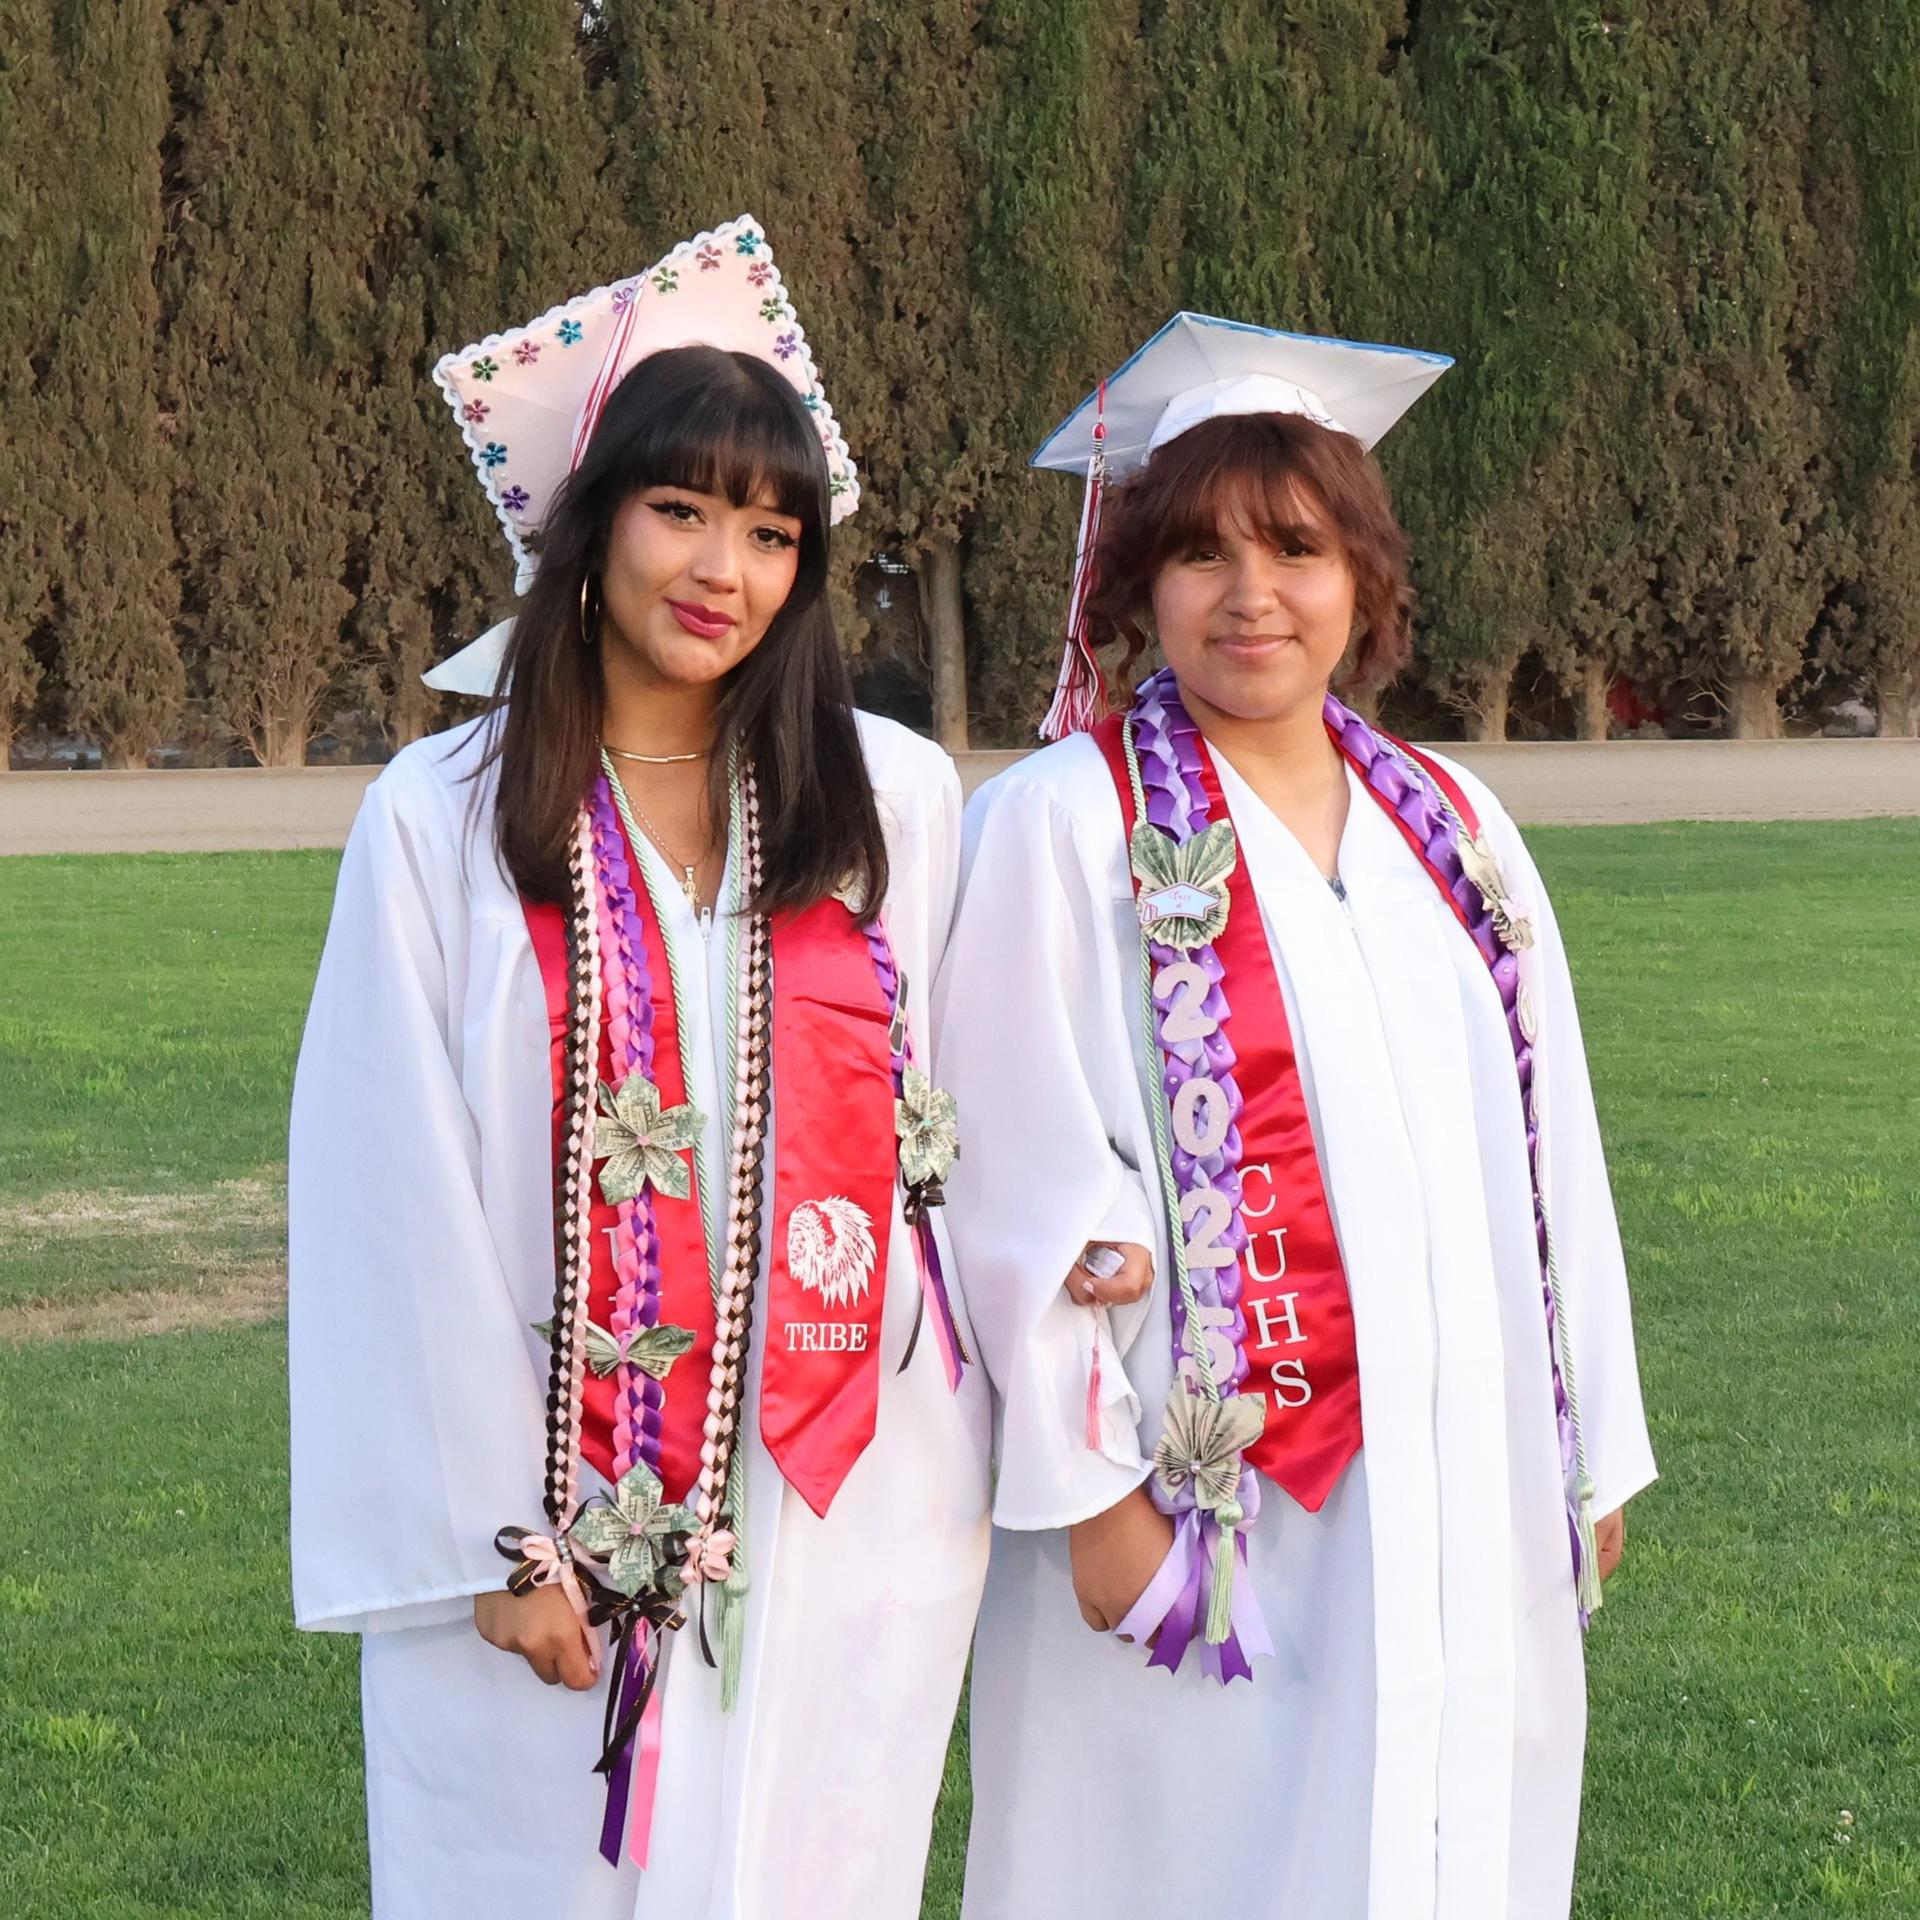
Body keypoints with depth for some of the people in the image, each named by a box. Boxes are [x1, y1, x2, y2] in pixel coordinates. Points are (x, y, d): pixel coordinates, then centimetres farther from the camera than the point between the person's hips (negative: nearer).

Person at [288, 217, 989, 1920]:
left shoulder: (896, 803, 4)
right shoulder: (443, 821, -2)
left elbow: (952, 1137, 7)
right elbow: (404, 1206, -4)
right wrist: (487, 1538, -9)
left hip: (843, 1517, 2)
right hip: (550, 1526, -1)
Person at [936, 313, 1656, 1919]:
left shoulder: (1452, 830, 10)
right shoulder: (1064, 831, -6)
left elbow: (1544, 1149, 13)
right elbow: (1026, 1182, -10)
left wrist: (1591, 1452, 12)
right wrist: (1089, 1486, -14)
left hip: (1465, 1508, 5)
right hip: (1202, 1502, -5)